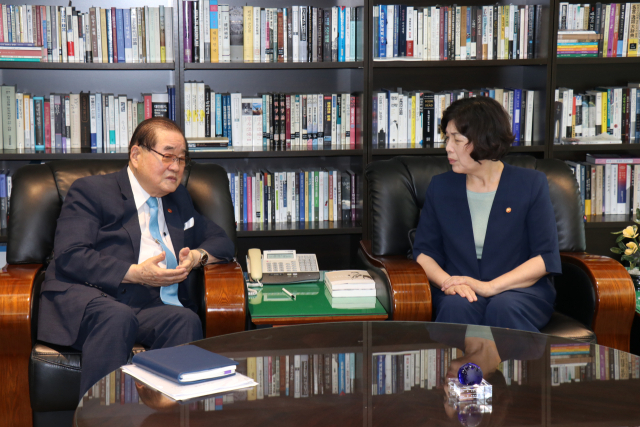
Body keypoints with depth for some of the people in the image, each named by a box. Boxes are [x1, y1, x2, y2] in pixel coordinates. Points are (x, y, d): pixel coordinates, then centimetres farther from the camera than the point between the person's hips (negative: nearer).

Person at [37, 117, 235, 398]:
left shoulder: (178, 199, 29)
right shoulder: (90, 190, 9)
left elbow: (222, 241, 30)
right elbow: (69, 256, -4)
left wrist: (197, 256, 6)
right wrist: (135, 273, -14)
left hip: (151, 306, 5)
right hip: (85, 298, -4)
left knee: (185, 320, -30)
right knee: (118, 317, -39)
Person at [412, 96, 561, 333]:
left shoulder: (530, 184, 2)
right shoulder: (440, 187, 11)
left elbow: (547, 257, -5)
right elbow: (424, 251, 9)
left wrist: (489, 286, -18)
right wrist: (447, 282, -14)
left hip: (521, 289, -1)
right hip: (460, 292, 1)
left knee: (504, 308, -36)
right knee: (456, 306, -34)